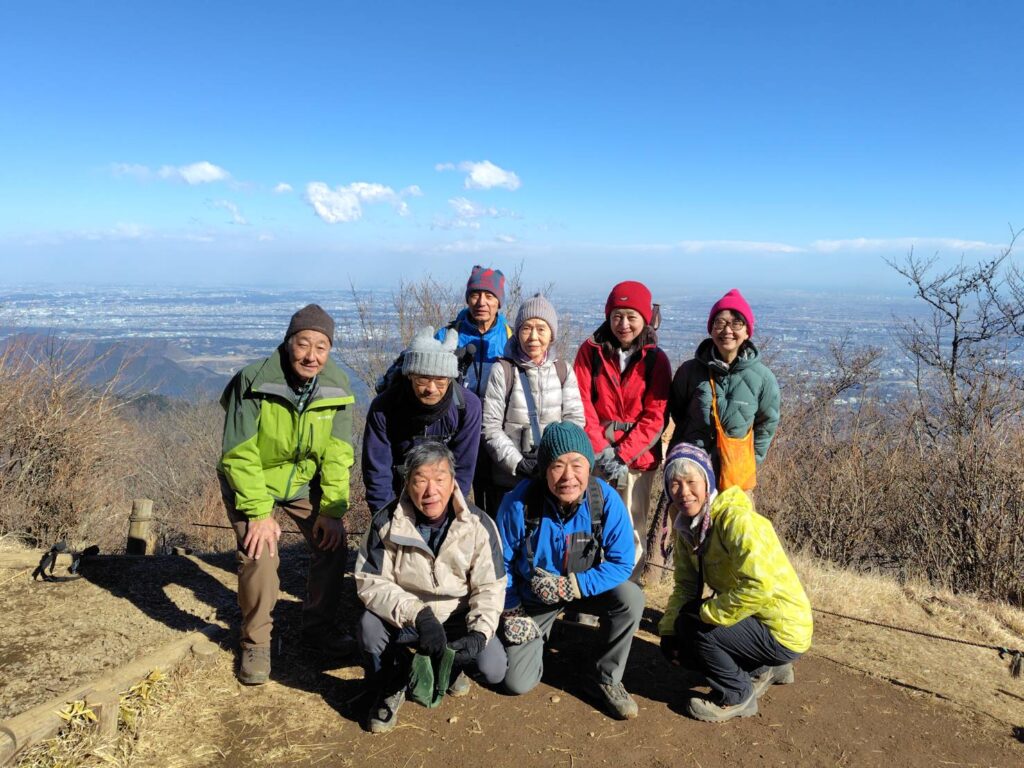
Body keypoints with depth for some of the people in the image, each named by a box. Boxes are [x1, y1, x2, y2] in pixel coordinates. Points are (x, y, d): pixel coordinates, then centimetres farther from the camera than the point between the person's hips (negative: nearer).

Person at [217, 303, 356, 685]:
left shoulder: (336, 386, -15)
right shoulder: (255, 382, -26)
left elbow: (337, 455, -10)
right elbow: (240, 455, -24)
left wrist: (332, 510, -14)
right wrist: (259, 512, -26)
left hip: (304, 481, 4)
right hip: (252, 482, -4)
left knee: (332, 544, -3)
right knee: (259, 554, -18)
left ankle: (318, 628, 19)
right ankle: (255, 643, 5)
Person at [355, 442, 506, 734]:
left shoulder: (479, 525, -16)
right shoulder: (387, 522, -17)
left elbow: (490, 587, -11)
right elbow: (370, 582, -19)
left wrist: (479, 633, -29)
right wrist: (418, 615, -32)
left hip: (459, 619, 1)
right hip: (402, 619, 0)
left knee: (493, 670, -20)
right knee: (370, 625, -31)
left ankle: (450, 667, 19)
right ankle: (390, 687, 3)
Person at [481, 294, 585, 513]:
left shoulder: (563, 371, 5)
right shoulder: (502, 371, -5)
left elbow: (575, 419, 1)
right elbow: (490, 427, -7)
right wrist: (518, 463, -15)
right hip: (508, 480, -2)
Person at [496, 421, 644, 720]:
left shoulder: (606, 500, -25)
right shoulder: (519, 503, -26)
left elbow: (622, 563, -22)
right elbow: (502, 562, -10)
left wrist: (570, 586, -32)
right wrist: (512, 612, -9)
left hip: (586, 588, 1)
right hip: (531, 599, 0)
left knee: (631, 598, -29)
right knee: (518, 683, -6)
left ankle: (607, 680, -4)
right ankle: (539, 634, 28)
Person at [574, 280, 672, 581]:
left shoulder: (656, 359, 2)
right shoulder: (591, 351, 2)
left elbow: (655, 416, -3)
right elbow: (582, 405, -3)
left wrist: (623, 455, -12)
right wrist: (601, 450, -12)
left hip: (637, 456, 0)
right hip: (595, 455, 0)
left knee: (633, 527, 4)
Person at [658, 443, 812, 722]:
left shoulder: (736, 519, -25)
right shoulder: (686, 526, 1)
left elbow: (759, 585, -35)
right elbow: (685, 585, 2)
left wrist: (706, 612, -26)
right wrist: (668, 630, -10)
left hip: (783, 634, -9)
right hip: (753, 623, 9)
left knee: (691, 626, -22)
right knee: (676, 646, 6)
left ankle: (737, 697, 2)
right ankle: (765, 671, 19)